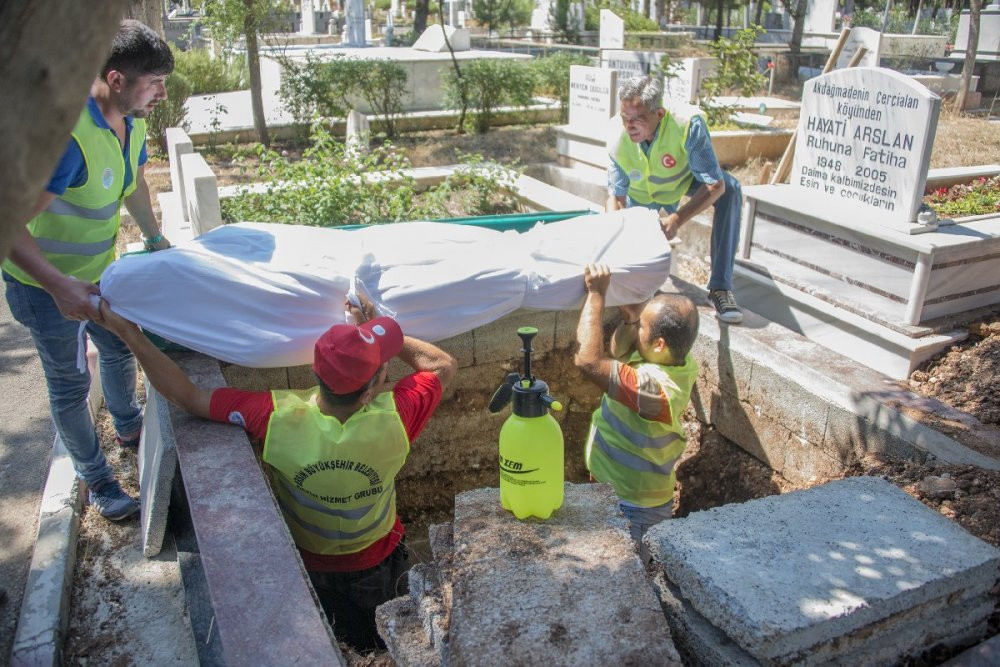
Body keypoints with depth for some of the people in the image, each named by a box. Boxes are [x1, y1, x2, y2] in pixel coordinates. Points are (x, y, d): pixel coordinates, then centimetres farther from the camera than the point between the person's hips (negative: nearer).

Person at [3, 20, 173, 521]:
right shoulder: (69, 136, -35)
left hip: (97, 269, 8)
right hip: (44, 282, -7)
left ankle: (129, 428, 50)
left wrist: (157, 241, 14)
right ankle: (96, 480, 25)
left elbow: (135, 186, 14)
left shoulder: (131, 124, -8)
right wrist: (59, 286, -41)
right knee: (70, 384, 8)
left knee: (119, 351, 24)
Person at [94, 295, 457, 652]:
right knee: (382, 646, 31)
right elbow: (443, 364, -21)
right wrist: (373, 327, -24)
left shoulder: (278, 419, -38)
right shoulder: (394, 419, -39)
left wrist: (126, 331, -21)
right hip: (375, 564, 0)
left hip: (304, 561, 1)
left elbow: (187, 395, -27)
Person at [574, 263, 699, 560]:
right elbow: (619, 349, 7)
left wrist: (596, 293, -31)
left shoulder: (654, 387, -36)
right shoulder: (678, 359, -9)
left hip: (632, 510, -8)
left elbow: (588, 360, -41)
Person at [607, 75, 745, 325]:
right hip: (641, 195, 2)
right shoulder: (617, 139, -30)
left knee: (730, 189, -32)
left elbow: (715, 185, -39)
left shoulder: (687, 124, -39)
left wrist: (676, 220, -50)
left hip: (683, 181, -2)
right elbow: (616, 196, -19)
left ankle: (720, 287, -28)